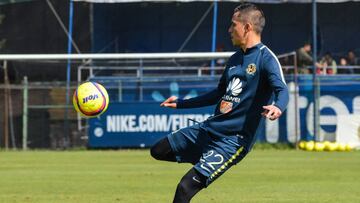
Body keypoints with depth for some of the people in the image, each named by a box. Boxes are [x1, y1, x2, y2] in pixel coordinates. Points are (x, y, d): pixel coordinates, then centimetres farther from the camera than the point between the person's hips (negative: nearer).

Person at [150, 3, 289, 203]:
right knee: (158, 151, 15)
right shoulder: (235, 59, 13)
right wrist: (181, 103, 30)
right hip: (209, 127, 9)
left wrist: (278, 107, -52)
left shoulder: (265, 58, -13)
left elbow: (282, 90, -28)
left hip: (234, 139, -9)